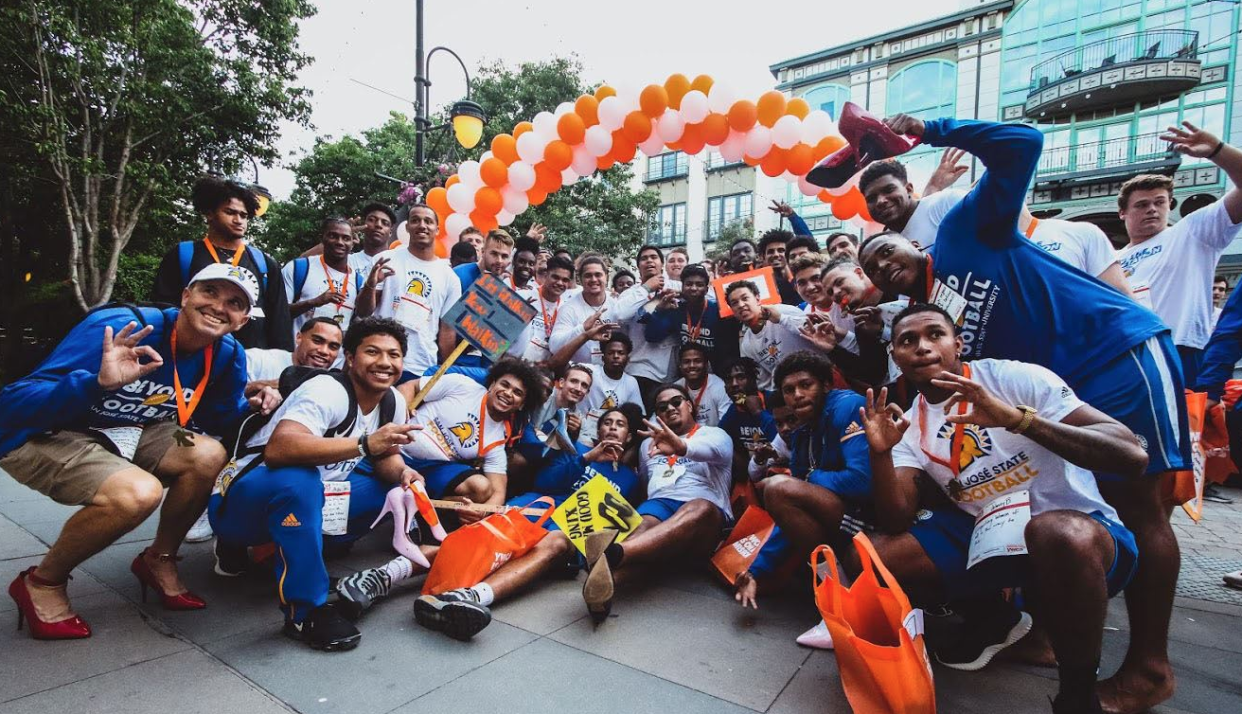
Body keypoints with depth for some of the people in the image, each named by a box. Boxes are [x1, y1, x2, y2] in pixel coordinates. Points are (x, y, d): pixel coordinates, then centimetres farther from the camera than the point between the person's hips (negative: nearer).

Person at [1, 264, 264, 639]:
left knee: (209, 455, -19)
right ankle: (42, 582, 1)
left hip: (126, 435, 6)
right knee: (139, 492, -31)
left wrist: (252, 404, -16)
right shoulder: (116, 328, -27)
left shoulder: (228, 354, -9)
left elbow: (215, 418, 5)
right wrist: (99, 382, -47)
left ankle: (159, 559, 7)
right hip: (40, 436, -6)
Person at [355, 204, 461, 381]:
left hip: (423, 369, 1)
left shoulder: (450, 278, 7)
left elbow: (447, 330, 9)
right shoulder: (387, 259, 3)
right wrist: (370, 285, -17)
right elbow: (362, 313, 2)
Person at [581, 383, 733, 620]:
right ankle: (608, 579, -66)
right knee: (646, 525, -34)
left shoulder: (715, 435, 12)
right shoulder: (650, 443, 30)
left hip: (706, 513, -3)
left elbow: (714, 450, -13)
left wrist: (682, 446, -35)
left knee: (701, 509, -40)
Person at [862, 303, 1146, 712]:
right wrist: (881, 451, -24)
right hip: (986, 534, 5)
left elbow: (1132, 455, -22)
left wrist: (1016, 417, -34)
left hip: (1080, 529, -4)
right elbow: (897, 522, -8)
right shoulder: (908, 425, 0)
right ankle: (989, 620, 16)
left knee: (1058, 534, -39)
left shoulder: (1016, 378, -13)